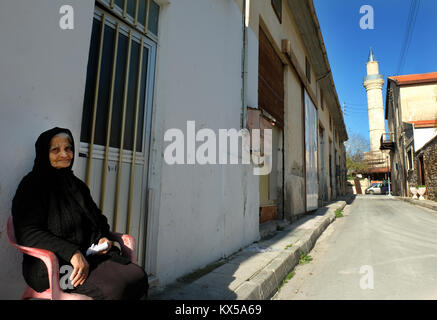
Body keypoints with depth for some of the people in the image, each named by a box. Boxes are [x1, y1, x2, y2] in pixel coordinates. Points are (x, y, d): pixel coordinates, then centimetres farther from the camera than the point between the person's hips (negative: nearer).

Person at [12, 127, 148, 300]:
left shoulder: (77, 185, 17)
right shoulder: (32, 186, -3)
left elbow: (97, 218, 22)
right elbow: (28, 234, -13)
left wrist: (103, 237, 0)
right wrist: (71, 252, -23)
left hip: (87, 255, 6)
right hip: (51, 263, -6)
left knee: (138, 276, -16)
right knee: (112, 288, -28)